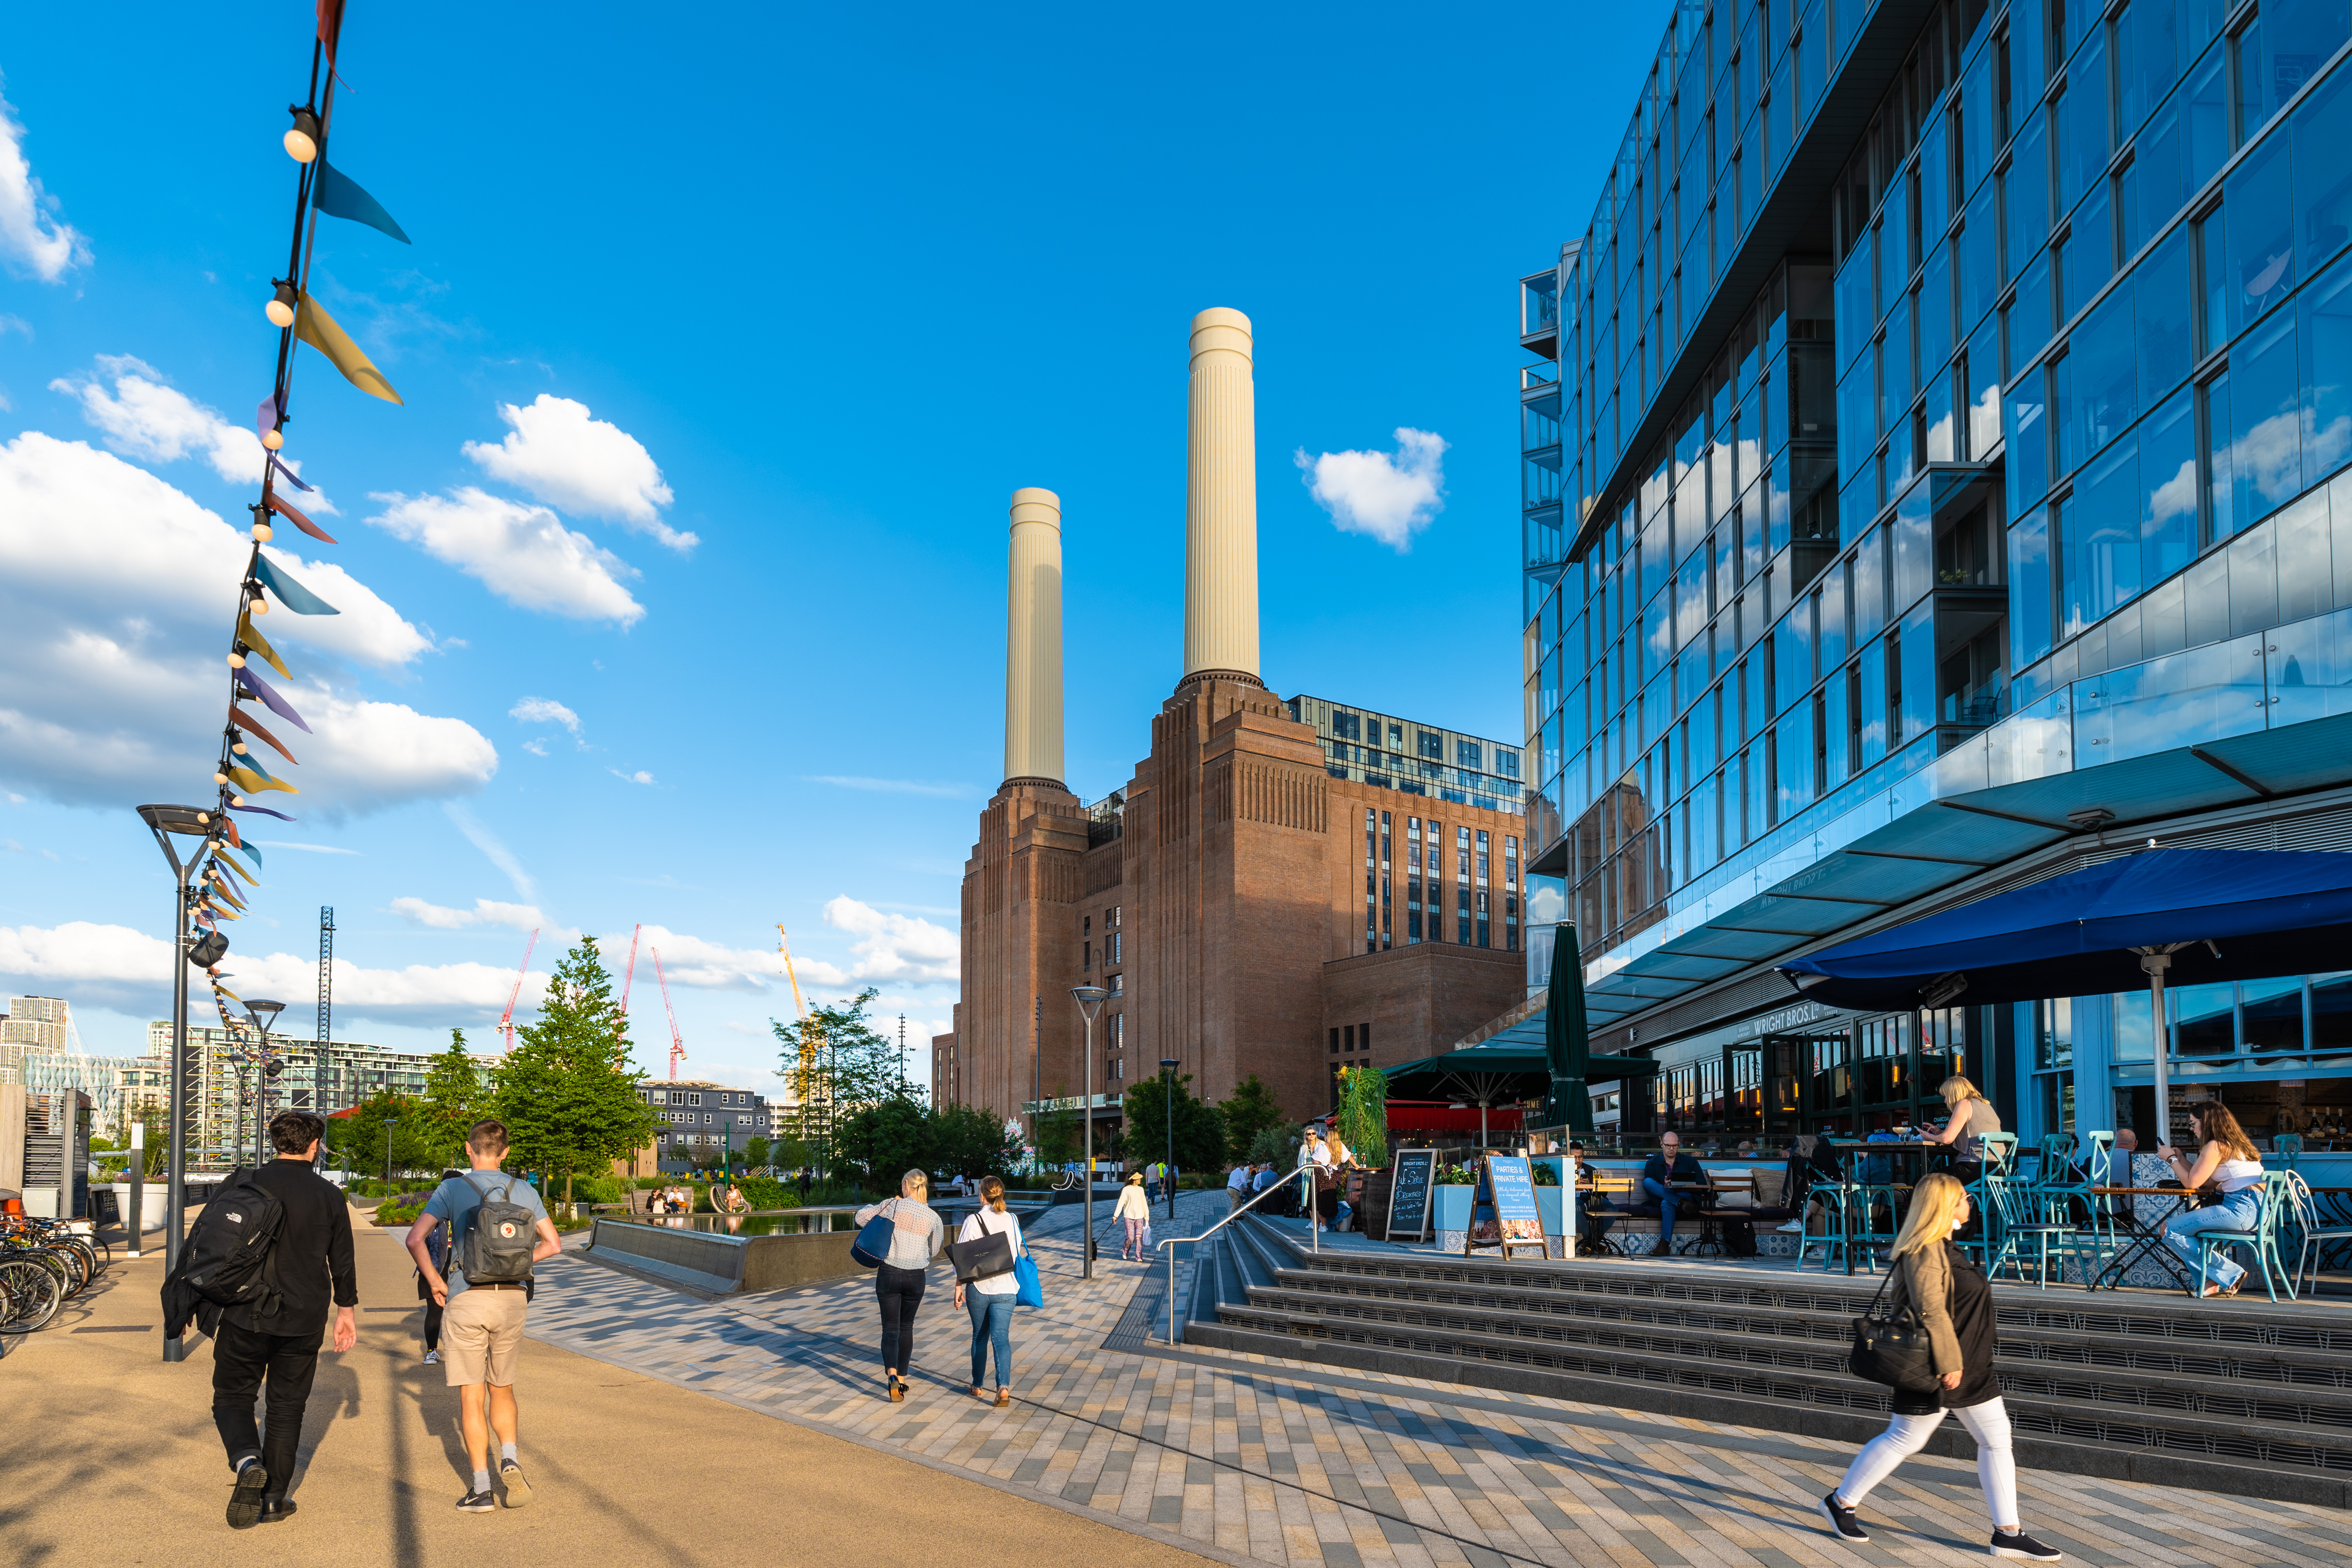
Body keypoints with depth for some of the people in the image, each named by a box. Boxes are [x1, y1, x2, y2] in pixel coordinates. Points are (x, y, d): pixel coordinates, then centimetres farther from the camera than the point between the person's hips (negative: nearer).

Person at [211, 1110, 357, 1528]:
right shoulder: (330, 1196, 0)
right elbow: (342, 1261, 6)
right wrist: (347, 1309, 18)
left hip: (247, 1315, -1)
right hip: (304, 1321, 1)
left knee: (233, 1396, 11)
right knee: (286, 1407, 12)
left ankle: (248, 1462, -15)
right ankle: (274, 1498, 13)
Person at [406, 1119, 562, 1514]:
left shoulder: (452, 1189, -2)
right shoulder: (524, 1192, 6)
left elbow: (416, 1239, -10)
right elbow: (553, 1244, 6)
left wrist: (434, 1281, 3)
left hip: (466, 1299, -2)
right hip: (512, 1297, 3)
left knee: (472, 1396, 5)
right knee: (502, 1390, 19)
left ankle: (481, 1489, 4)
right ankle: (510, 1461, -2)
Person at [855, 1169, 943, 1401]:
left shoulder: (893, 1205, -9)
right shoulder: (933, 1217, -2)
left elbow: (861, 1217, 0)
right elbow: (935, 1251, 10)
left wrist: (879, 1206, 15)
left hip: (889, 1273, -2)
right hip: (916, 1277, 2)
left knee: (890, 1328, 3)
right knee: (906, 1327, 18)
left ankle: (892, 1373, -20)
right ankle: (902, 1379, 22)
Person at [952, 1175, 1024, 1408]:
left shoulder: (974, 1221, -9)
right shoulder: (1012, 1220, 1)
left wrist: (959, 1288, -1)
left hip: (978, 1287, -1)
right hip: (1005, 1288, 1)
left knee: (979, 1336, 16)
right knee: (1001, 1337, -2)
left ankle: (978, 1386, 26)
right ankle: (1004, 1386, -21)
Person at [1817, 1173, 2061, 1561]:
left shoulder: (1944, 1245, 12)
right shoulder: (1923, 1251, -21)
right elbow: (1931, 1311, -25)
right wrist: (1949, 1363, -24)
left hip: (1969, 1365, 10)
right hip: (1935, 1368, -10)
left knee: (1996, 1439, 9)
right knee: (1904, 1439, 1)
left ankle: (2008, 1533, 16)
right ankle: (1840, 1502, 14)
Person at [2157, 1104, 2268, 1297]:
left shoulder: (2216, 1146, -10)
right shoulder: (2236, 1143, 20)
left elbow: (2192, 1183, -10)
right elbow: (2204, 1182, 21)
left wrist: (2171, 1159, 3)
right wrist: (2179, 1158, 22)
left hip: (2241, 1210, -11)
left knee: (2169, 1229, -10)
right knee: (2186, 1218, 29)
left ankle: (2229, 1275, -2)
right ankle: (2217, 1281, 15)